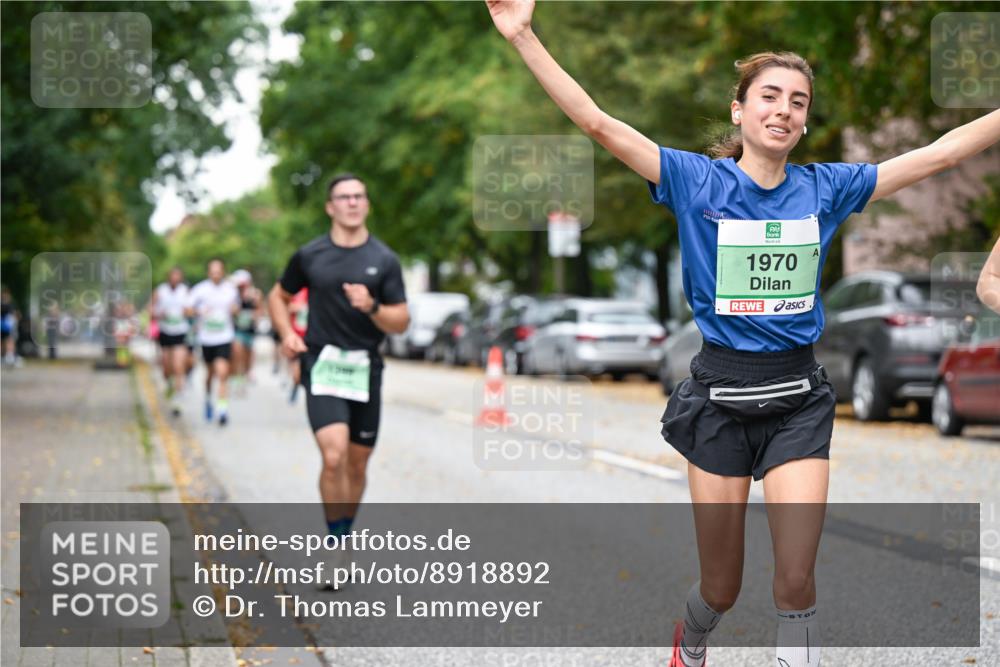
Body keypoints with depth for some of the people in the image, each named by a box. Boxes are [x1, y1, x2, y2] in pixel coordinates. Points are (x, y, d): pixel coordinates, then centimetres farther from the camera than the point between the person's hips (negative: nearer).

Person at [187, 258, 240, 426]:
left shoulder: (230, 289, 1)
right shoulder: (200, 289, -5)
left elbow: (236, 308, 16)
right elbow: (188, 310, -1)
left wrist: (235, 309, -7)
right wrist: (200, 312, -21)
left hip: (224, 338, -1)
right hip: (206, 338, 1)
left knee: (223, 373, -15)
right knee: (210, 373, 15)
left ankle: (223, 408, -14)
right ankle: (208, 398, 43)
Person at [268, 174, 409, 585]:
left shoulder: (383, 260, 3)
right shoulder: (309, 256, 3)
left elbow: (401, 323, 2)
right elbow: (278, 296, 19)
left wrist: (371, 307, -18)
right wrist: (287, 334, 1)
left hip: (366, 369, 2)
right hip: (322, 365, -2)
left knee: (357, 464, 9)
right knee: (334, 456, -19)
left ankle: (344, 538, 29)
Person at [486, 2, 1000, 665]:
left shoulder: (825, 187, 3)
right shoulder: (698, 181, -5)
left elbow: (939, 153, 5)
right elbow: (596, 121, -13)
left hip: (798, 398, 1)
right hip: (720, 395, -1)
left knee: (796, 579, -12)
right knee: (722, 588, 10)